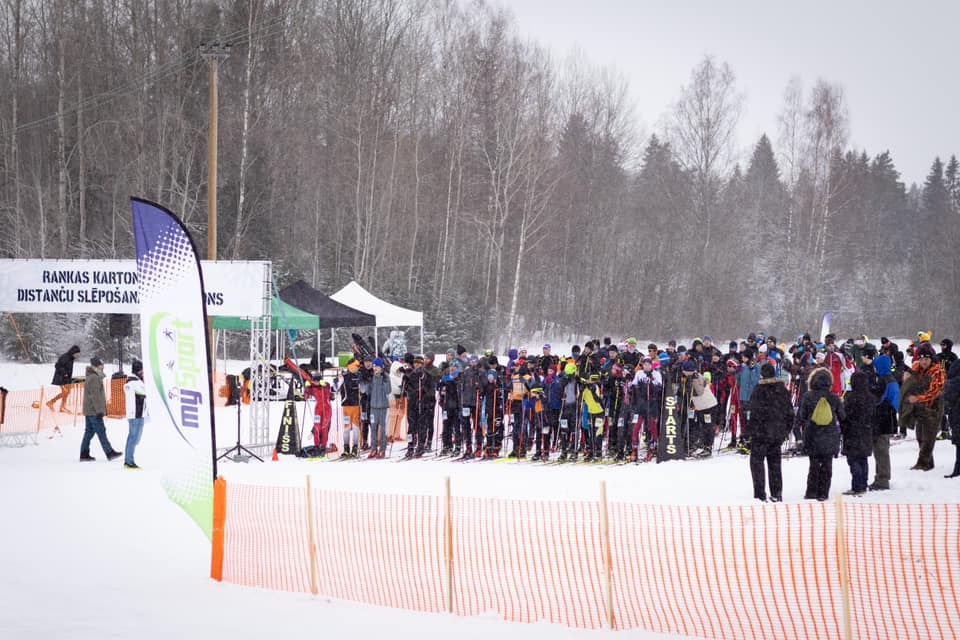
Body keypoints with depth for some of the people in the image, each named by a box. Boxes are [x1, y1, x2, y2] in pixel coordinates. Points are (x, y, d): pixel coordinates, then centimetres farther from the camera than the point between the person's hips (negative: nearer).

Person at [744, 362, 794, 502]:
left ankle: (760, 494, -5)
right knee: (774, 462, 15)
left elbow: (755, 413, -18)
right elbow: (790, 412, 11)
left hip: (761, 432, -6)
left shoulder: (759, 391, -15)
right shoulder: (783, 390, 5)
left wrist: (750, 430, -9)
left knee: (757, 461, 2)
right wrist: (786, 430, 19)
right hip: (778, 433, 6)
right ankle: (776, 494, 14)